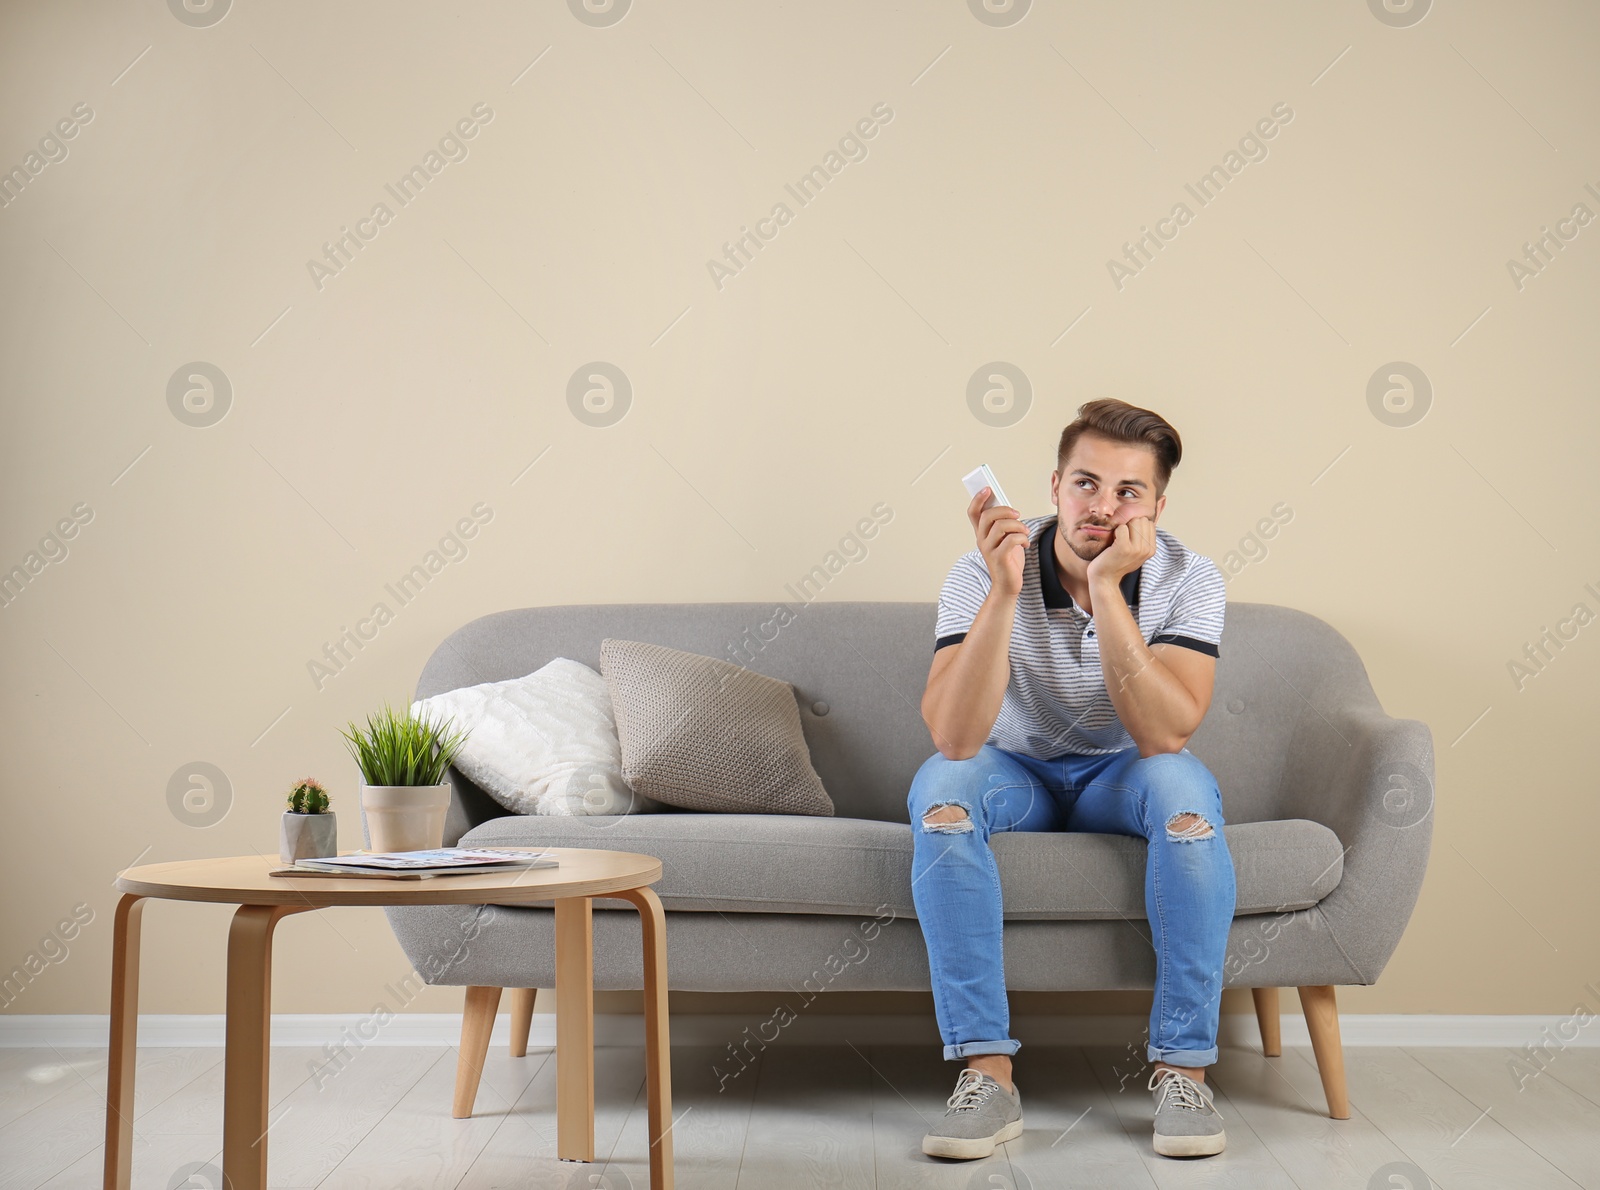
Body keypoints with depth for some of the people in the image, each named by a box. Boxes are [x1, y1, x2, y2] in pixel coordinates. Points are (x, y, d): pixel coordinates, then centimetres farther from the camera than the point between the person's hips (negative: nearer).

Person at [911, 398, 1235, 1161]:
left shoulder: (1189, 581, -17)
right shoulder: (984, 573, -20)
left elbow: (1163, 735, -31)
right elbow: (953, 736, -33)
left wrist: (1106, 588, -36)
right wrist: (1003, 590, -42)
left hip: (1119, 776, 0)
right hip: (1016, 771, 0)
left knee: (1184, 786, -33)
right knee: (940, 785, -33)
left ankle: (1182, 1069, -23)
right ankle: (986, 1073, -29)